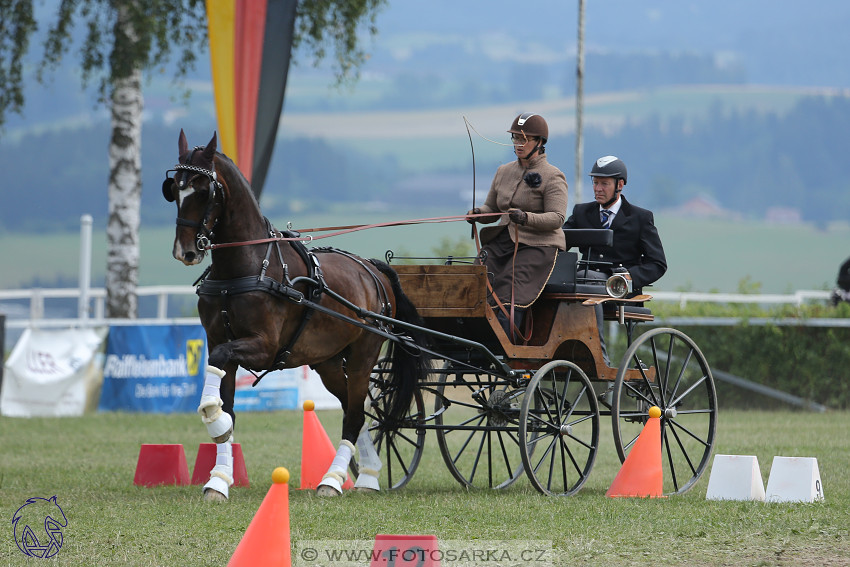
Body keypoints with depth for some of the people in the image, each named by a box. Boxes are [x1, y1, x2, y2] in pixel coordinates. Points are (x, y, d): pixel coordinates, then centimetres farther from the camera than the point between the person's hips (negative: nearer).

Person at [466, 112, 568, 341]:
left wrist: (526, 218, -29)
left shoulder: (552, 177, -1)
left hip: (536, 246, -7)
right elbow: (492, 209, 25)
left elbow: (557, 218, -12)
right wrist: (479, 213, 0)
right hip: (502, 243, 7)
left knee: (510, 303, -25)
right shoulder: (504, 172, 19)